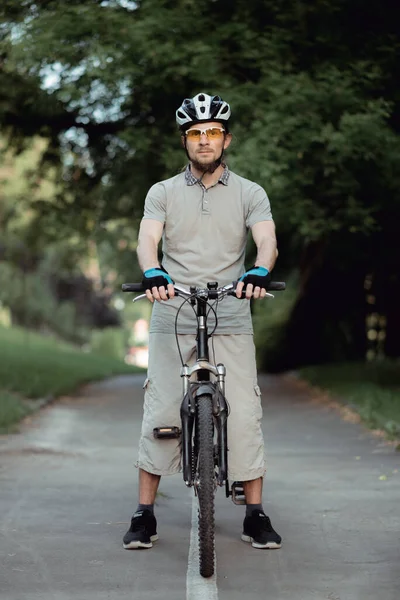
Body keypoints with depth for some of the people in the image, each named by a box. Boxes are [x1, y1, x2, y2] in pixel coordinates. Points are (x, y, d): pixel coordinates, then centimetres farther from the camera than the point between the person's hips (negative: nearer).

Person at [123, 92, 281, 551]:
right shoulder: (162, 193, 8)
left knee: (244, 415, -4)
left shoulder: (250, 194, 6)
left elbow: (267, 240, -10)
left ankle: (255, 514, 6)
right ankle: (144, 515, 8)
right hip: (172, 321, 0)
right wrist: (153, 274, -31)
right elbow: (148, 240, -8)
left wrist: (259, 272, -33)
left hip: (231, 323, 0)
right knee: (160, 414, 0)